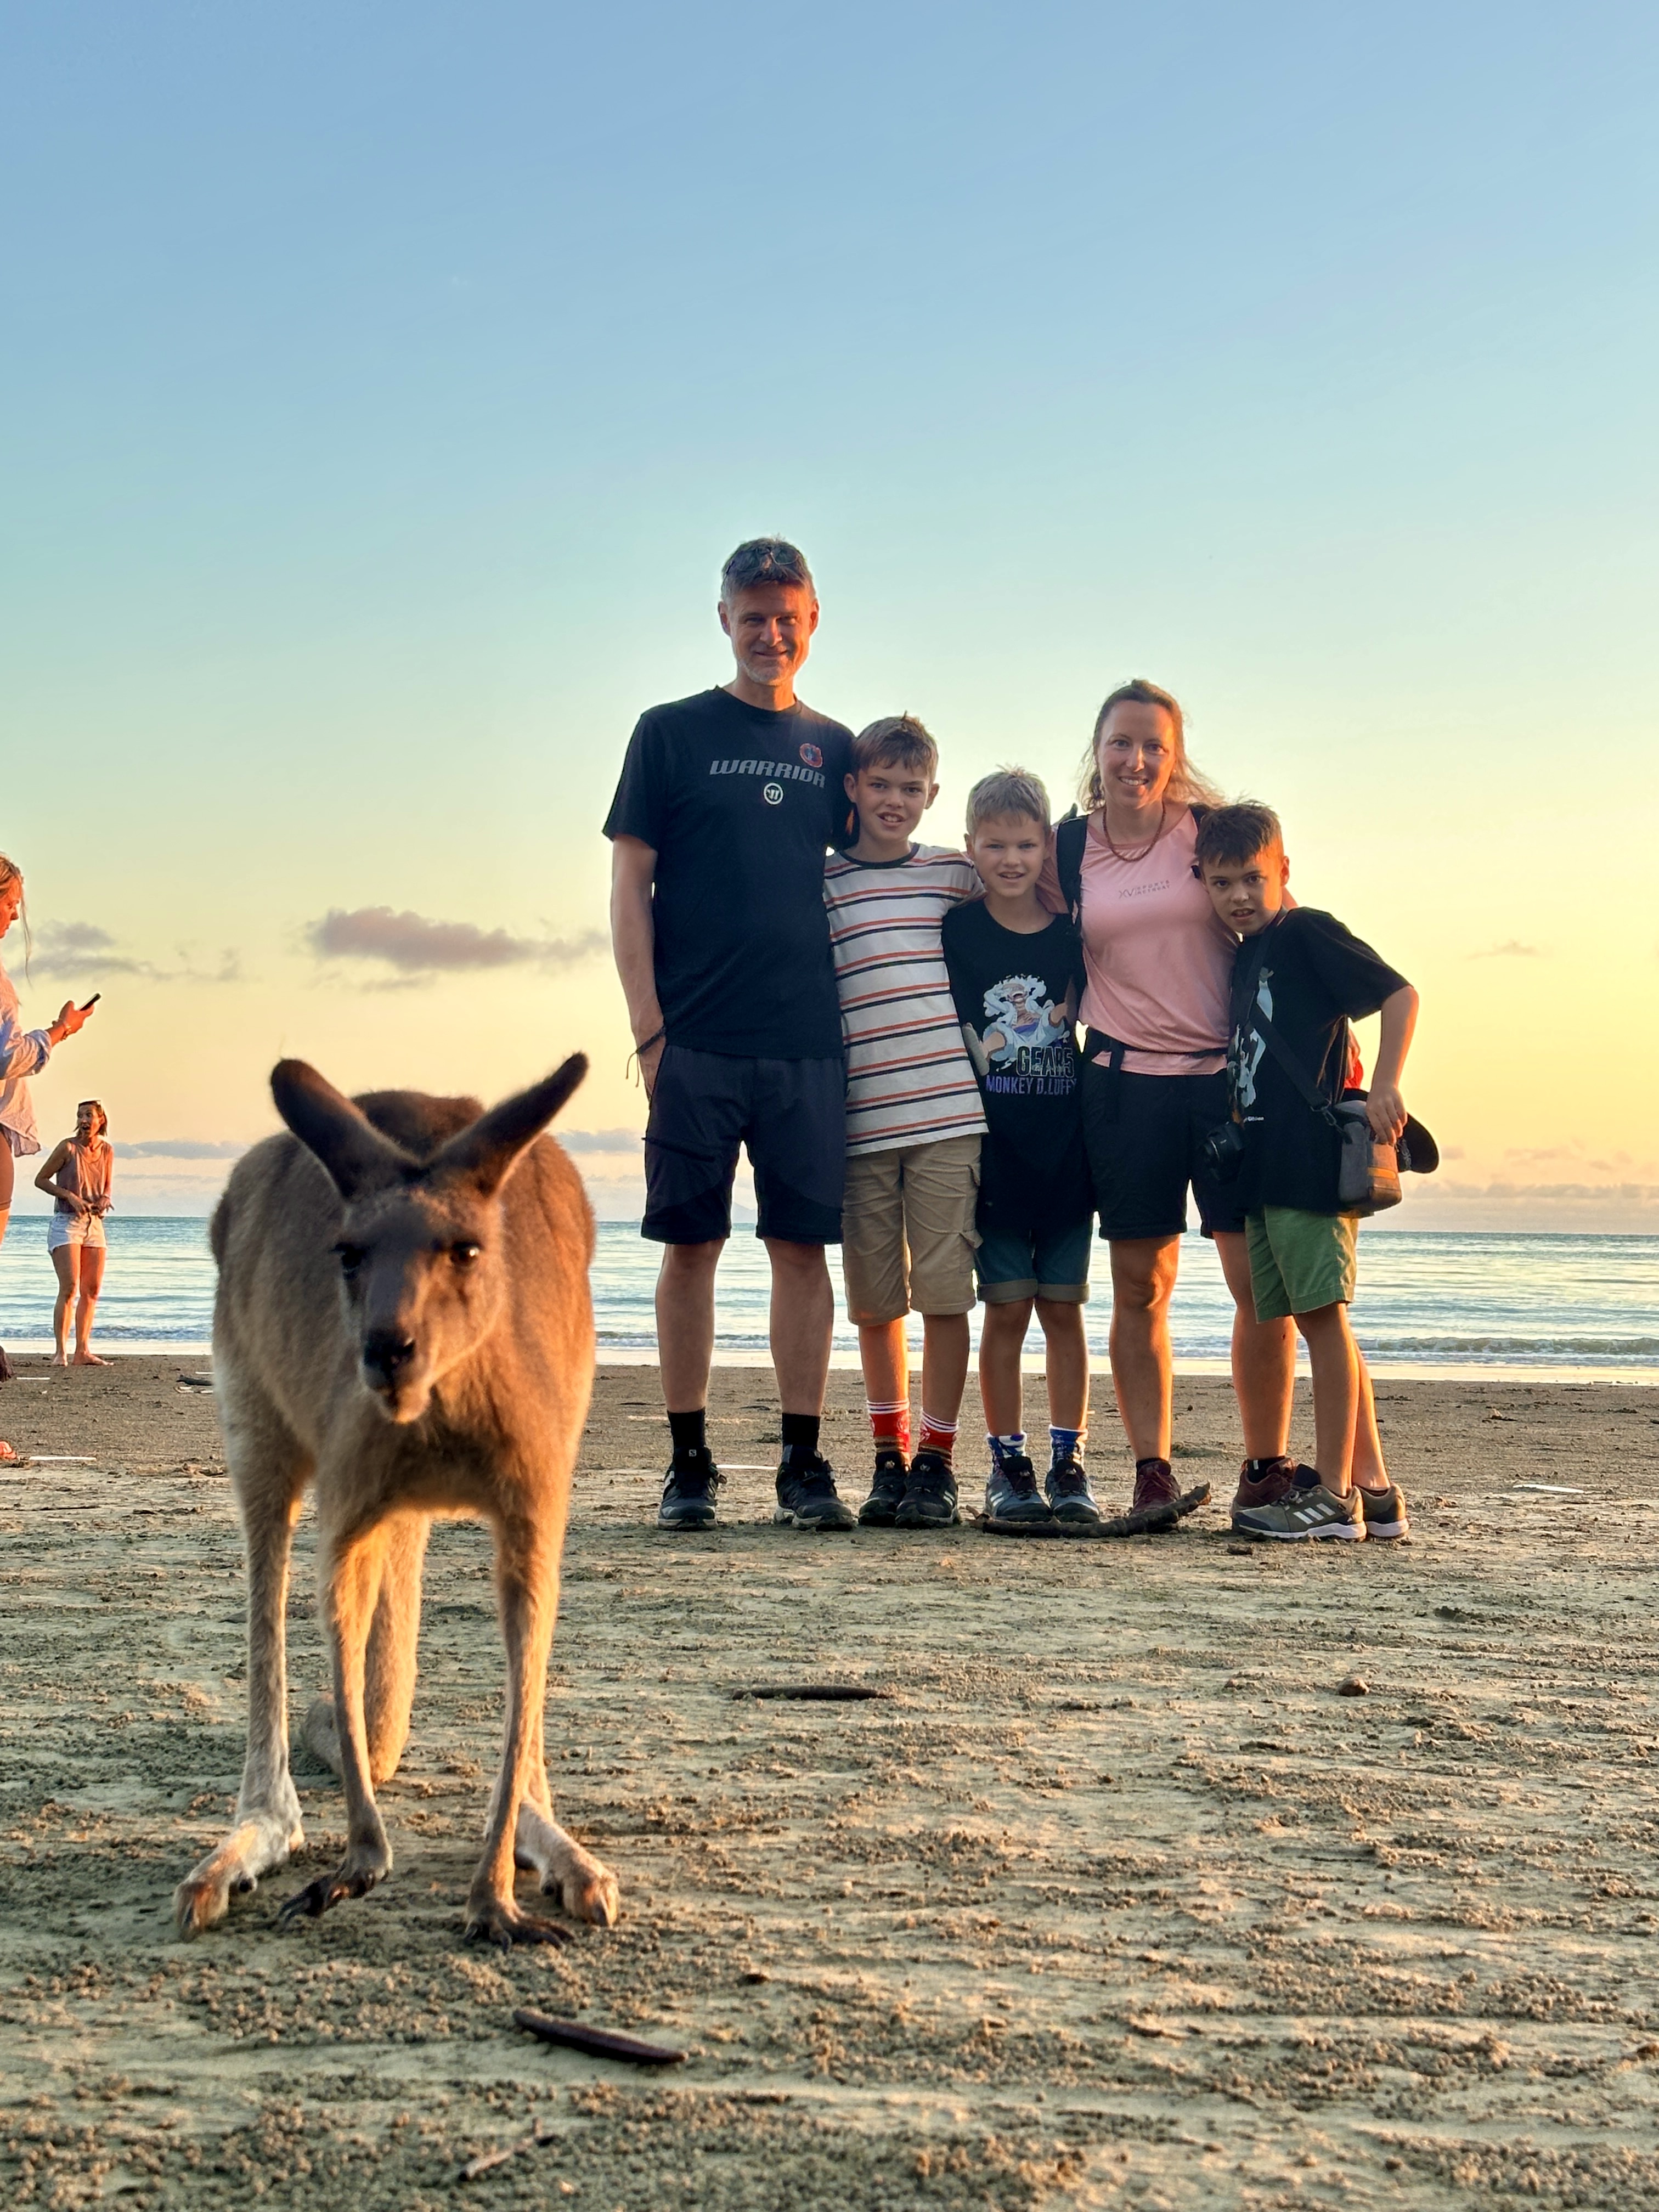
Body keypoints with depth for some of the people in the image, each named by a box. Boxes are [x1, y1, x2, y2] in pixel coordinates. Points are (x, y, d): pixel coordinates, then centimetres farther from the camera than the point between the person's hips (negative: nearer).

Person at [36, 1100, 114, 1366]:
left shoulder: (107, 1151, 7)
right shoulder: (68, 1148, -6)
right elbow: (41, 1180, -2)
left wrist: (104, 1199, -3)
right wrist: (71, 1196, -14)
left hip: (94, 1224, 5)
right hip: (66, 1223, -5)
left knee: (92, 1290, 3)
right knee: (69, 1288, -14)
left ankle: (83, 1352, 9)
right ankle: (60, 1352, -12)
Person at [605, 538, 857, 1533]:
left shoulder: (833, 746, 15)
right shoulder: (672, 732, 6)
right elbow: (630, 884, 1)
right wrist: (650, 1027, -8)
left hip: (809, 1042, 3)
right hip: (697, 1041, -2)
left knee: (803, 1246, 3)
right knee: (691, 1244, 1)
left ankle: (805, 1464, 9)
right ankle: (690, 1463, 9)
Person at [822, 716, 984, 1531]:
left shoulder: (957, 873, 11)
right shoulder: (821, 882, 8)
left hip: (949, 1111, 0)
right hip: (859, 1119, 0)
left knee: (945, 1289, -3)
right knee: (875, 1296, 6)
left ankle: (936, 1462, 7)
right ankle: (889, 1458, 18)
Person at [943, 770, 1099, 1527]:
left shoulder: (1074, 938, 4)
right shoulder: (953, 934, -3)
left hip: (1067, 1157, 2)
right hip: (993, 1157, -2)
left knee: (1063, 1309, 6)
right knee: (1006, 1310, 1)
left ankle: (1069, 1463, 13)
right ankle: (1007, 1464, 11)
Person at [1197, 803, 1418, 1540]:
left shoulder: (1307, 932, -5)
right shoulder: (1243, 958, 19)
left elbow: (1399, 992, -12)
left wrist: (1385, 1085, -20)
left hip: (1312, 1160, -9)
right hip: (1264, 1169, 9)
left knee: (1323, 1316, -7)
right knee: (1315, 1322, 10)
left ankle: (1334, 1495, -4)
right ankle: (1371, 1490, 16)